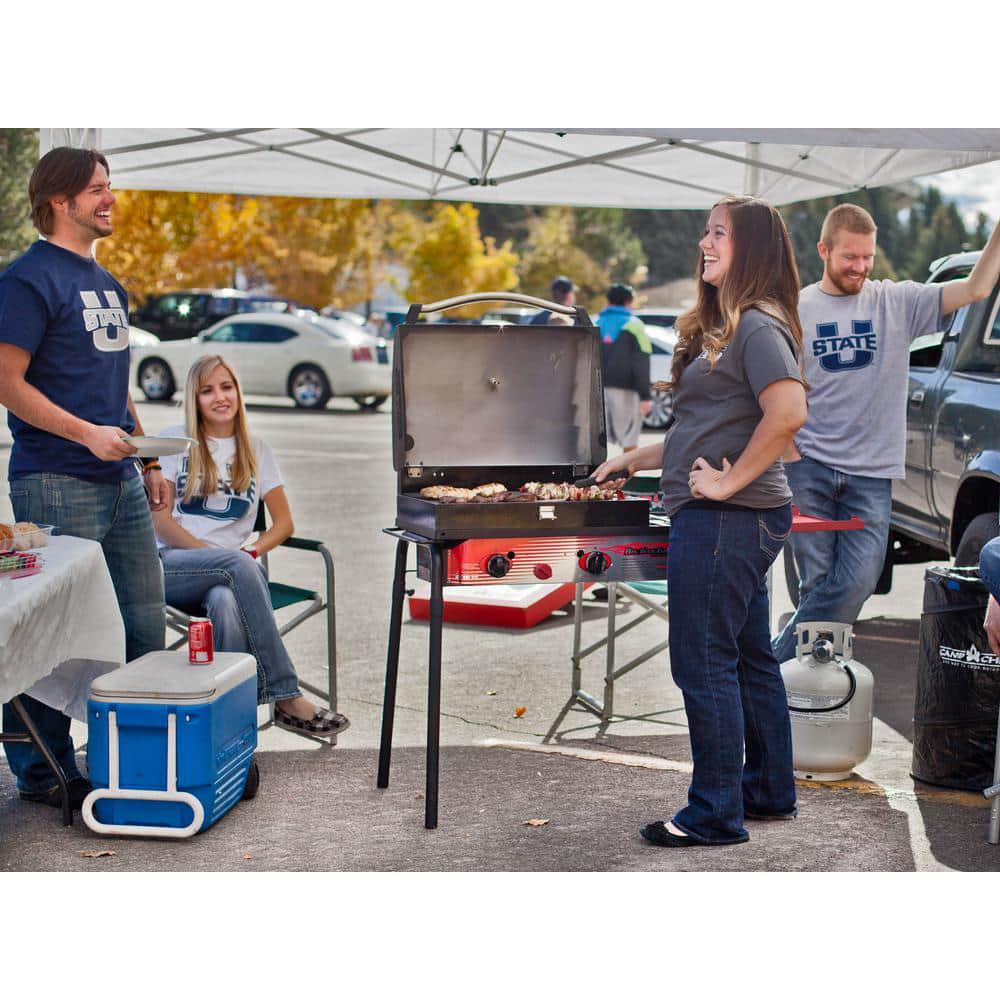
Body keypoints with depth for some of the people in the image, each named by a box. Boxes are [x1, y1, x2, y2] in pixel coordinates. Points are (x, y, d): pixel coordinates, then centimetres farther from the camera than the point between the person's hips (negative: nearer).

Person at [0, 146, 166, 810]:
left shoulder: (105, 282, 19)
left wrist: (147, 459, 20)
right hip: (57, 484, -9)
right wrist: (88, 434, -21)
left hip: (121, 481, 9)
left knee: (144, 623, 11)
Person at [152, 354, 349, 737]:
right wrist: (220, 555, -13)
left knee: (228, 602, -37)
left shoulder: (256, 451, 18)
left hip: (230, 572, 2)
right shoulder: (175, 441, 10)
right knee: (239, 565, -35)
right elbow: (159, 517, 1)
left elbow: (284, 522, 13)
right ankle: (287, 697, -37)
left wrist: (252, 550, -9)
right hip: (170, 567, -2)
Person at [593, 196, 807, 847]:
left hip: (727, 518, -10)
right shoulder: (722, 328, 18)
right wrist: (635, 461, 27)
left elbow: (789, 410, -28)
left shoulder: (759, 325, -13)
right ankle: (771, 793, 27)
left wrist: (730, 481, -21)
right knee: (749, 659, 16)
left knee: (704, 664, -4)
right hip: (733, 521, 10)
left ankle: (716, 814, 5)